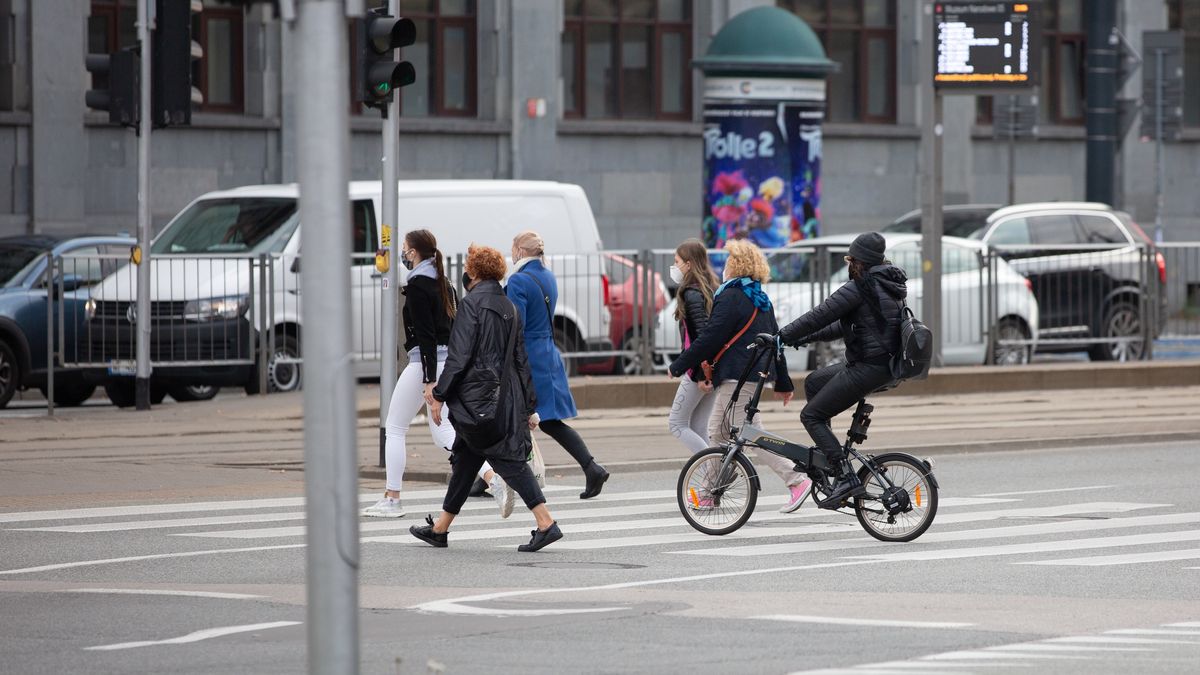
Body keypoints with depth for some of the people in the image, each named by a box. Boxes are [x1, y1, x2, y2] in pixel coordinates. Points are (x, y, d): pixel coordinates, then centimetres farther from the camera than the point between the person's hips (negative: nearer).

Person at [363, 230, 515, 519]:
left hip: (425, 362, -8)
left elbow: (426, 335, -19)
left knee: (394, 428, 5)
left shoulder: (417, 285, -13)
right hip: (449, 362, 8)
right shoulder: (443, 283, 13)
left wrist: (429, 381, -22)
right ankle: (493, 476, -9)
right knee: (443, 432, 10)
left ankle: (391, 499, 8)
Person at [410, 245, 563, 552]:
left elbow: (459, 354, -15)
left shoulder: (472, 303, -10)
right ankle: (439, 529, 23)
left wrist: (439, 395, -11)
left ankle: (546, 523, -16)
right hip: (504, 397, 8)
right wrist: (530, 406, 17)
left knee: (507, 459, -9)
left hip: (476, 397, -8)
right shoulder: (509, 308, 12)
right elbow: (522, 359, 14)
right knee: (465, 458, 15)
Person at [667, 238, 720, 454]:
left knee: (676, 423, 0)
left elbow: (702, 334, -21)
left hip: (699, 369, -9)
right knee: (699, 428, 11)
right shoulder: (712, 290, 14)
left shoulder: (692, 294, -14)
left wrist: (701, 375, -21)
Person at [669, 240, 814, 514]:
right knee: (717, 430, 15)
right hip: (756, 372, 10)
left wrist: (679, 365, -6)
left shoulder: (731, 297, -13)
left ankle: (797, 480, -16)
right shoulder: (762, 300, 16)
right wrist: (783, 382, 25)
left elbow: (710, 338, -15)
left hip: (736, 375, -10)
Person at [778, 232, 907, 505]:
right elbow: (844, 325, 21)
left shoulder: (860, 288, -14)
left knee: (811, 415, -4)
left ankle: (846, 477, -14)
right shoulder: (887, 285, 16)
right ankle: (824, 453, 28)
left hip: (868, 367, -10)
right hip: (885, 364, 10)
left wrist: (782, 337, -5)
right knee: (814, 381, 27)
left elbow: (820, 316, -14)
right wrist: (805, 338, 19)